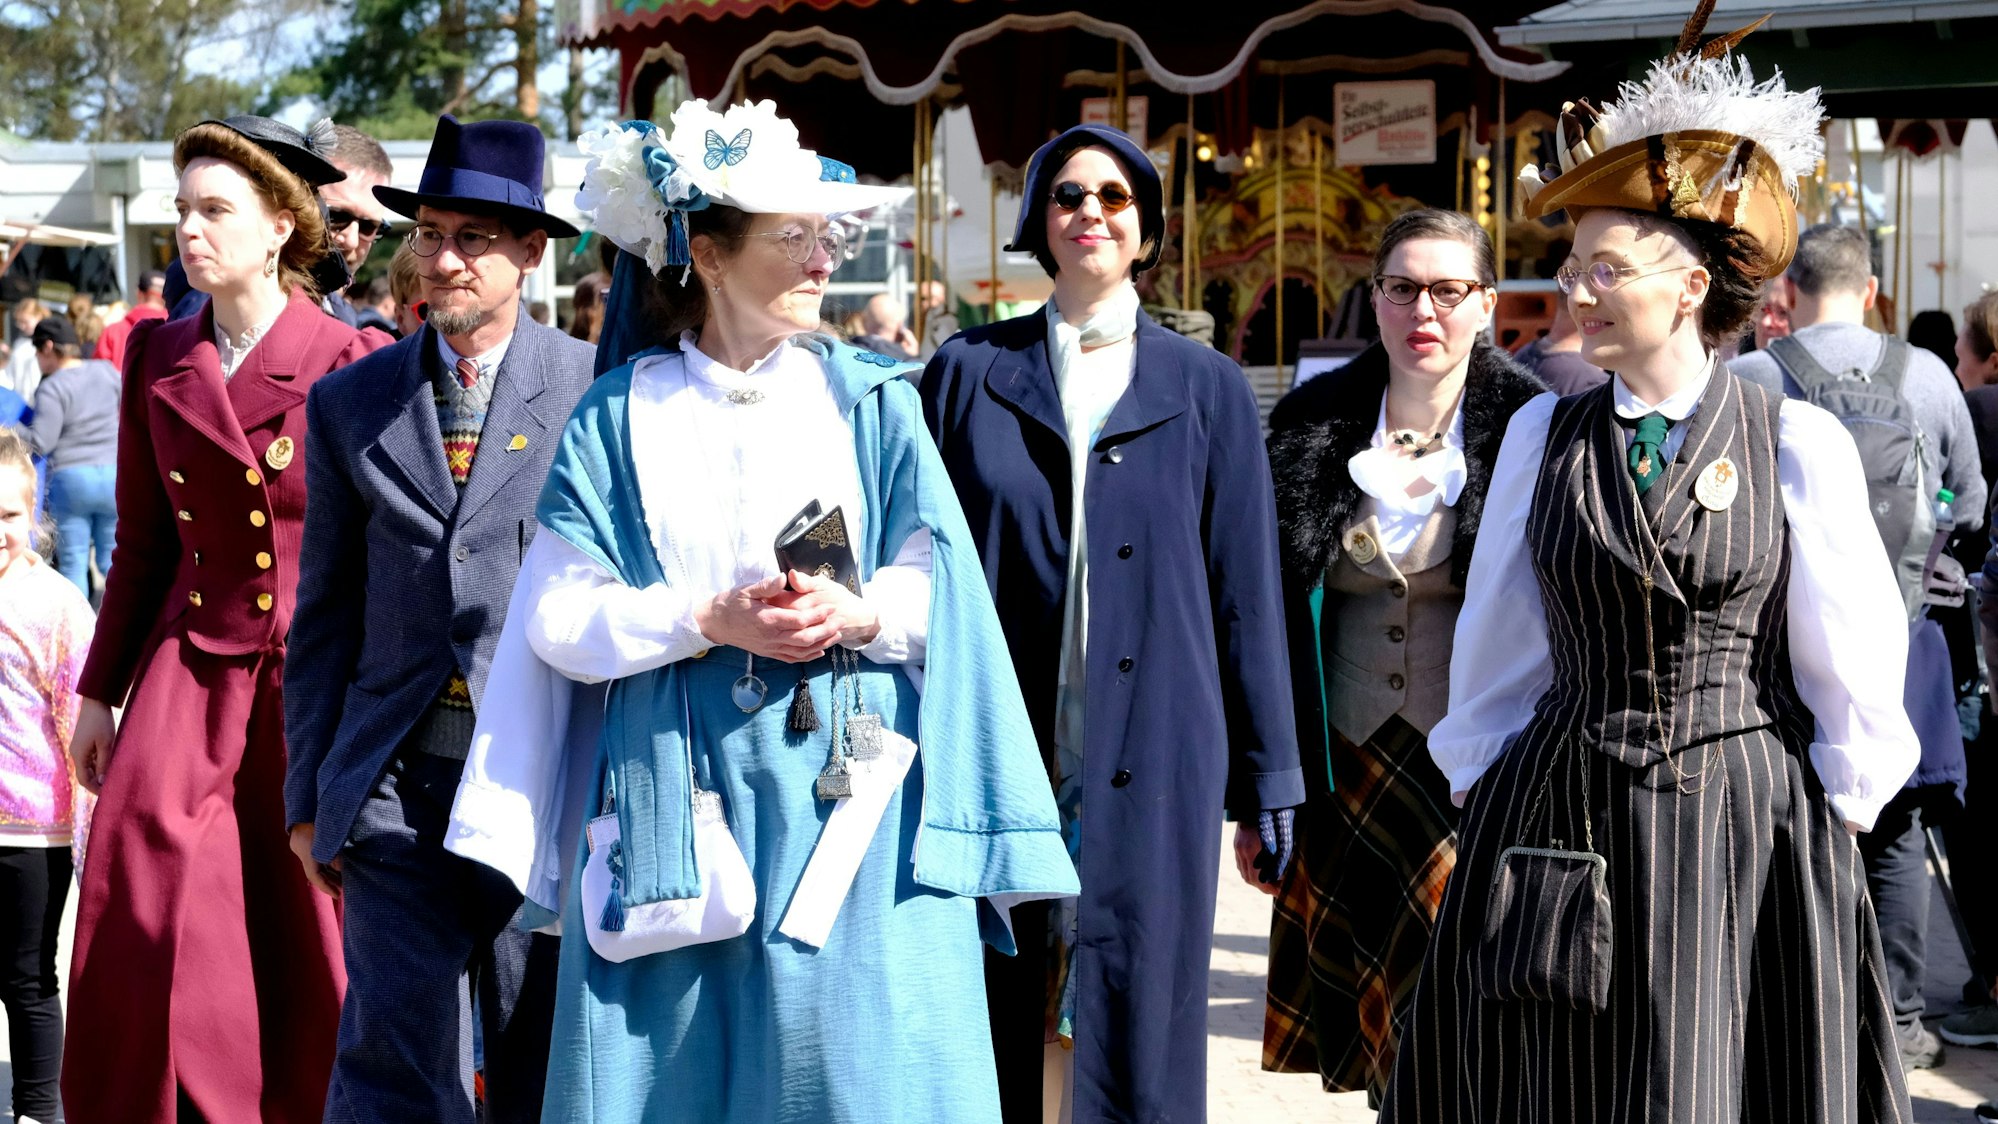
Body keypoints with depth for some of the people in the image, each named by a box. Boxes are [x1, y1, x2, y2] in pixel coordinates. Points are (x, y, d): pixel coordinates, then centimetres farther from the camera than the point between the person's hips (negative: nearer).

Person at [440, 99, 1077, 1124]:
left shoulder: (869, 402, 8)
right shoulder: (620, 416, 5)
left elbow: (942, 590, 3)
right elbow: (561, 615, -1)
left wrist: (859, 614, -17)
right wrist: (708, 621, -15)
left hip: (848, 785, 0)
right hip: (673, 796, 0)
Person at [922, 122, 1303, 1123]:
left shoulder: (1207, 390, 6)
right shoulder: (968, 373, 6)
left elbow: (1246, 592, 6)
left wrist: (1267, 779, 5)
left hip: (1151, 766, 0)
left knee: (1140, 1039, 2)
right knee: (993, 1038, 5)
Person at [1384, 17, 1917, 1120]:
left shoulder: (1800, 446, -3)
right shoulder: (1541, 437, 5)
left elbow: (1853, 671, 3)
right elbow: (1495, 655, 11)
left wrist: (1822, 830, 5)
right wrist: (1482, 809, 10)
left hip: (1743, 830, -2)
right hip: (1559, 818, 2)